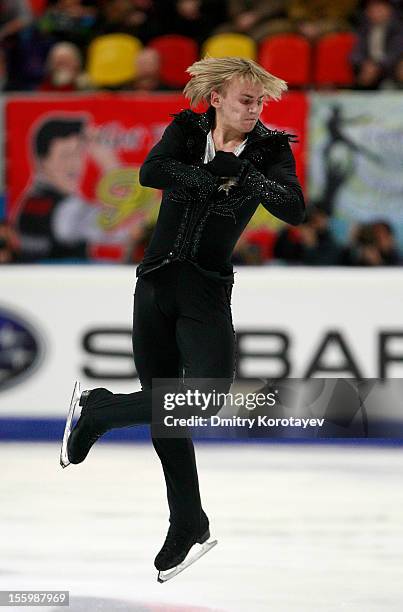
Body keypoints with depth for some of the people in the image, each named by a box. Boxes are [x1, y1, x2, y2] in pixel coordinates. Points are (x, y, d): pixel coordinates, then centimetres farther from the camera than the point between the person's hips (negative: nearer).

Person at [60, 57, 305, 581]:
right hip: (157, 281, 2)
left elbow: (293, 209, -18)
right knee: (165, 406, 5)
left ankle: (97, 409, -2)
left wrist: (244, 170, -28)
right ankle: (187, 526, 20)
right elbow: (151, 172, -18)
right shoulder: (185, 131, 1)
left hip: (207, 290, -1)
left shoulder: (270, 149, -3)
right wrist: (216, 175, -23)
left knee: (209, 391, -25)